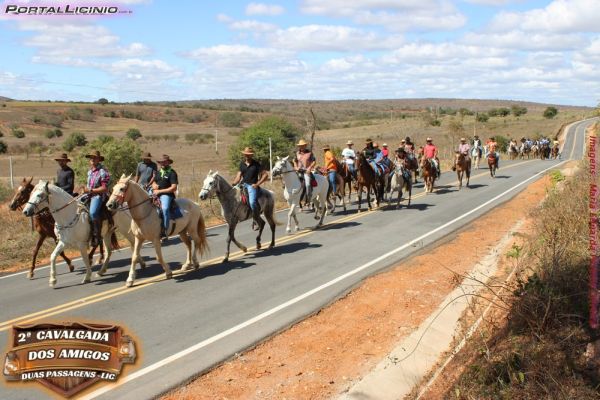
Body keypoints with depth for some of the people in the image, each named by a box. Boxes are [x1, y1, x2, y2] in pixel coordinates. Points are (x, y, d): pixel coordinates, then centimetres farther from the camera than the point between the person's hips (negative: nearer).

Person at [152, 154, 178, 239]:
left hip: (166, 194, -7)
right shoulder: (158, 172, 20)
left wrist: (160, 191, -13)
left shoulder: (172, 173, -2)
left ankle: (164, 231, -32)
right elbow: (154, 182, 31)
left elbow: (173, 188, -10)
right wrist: (154, 186, 4)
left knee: (165, 208, -33)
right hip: (156, 194, 7)